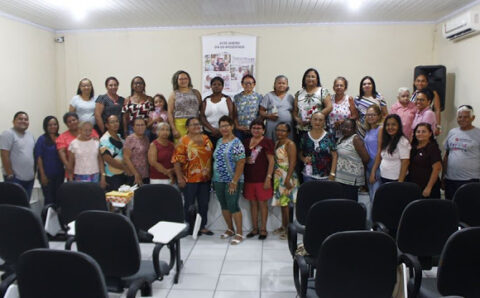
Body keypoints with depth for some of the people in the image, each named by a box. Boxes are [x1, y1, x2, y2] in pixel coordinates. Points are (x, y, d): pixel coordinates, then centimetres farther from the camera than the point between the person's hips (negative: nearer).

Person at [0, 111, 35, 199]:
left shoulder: (30, 135, 13)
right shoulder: (8, 134, -9)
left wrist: (34, 172, 14)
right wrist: (10, 175, -17)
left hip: (30, 178, 7)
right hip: (15, 178, -7)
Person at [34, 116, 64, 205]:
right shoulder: (42, 139, -5)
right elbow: (39, 157, -7)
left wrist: (65, 171, 3)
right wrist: (42, 175, -12)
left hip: (59, 174, 4)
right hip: (47, 175, -4)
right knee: (49, 199, 2)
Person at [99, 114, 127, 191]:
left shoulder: (119, 137, 12)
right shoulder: (105, 140, -12)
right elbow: (109, 160, -18)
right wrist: (125, 168, -13)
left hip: (124, 174, 7)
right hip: (113, 177, -7)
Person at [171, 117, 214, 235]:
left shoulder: (206, 139, 9)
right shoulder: (183, 141, -8)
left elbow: (211, 156, 16)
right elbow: (177, 161, -12)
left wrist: (211, 174, 12)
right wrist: (180, 178, -16)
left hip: (205, 178, 5)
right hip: (190, 179, -5)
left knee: (204, 204, 12)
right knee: (189, 204, 7)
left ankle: (202, 226, 26)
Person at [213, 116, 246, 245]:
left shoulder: (236, 143, -11)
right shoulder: (219, 142, 10)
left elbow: (241, 163, -16)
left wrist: (234, 182, -20)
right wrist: (215, 178, 10)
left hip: (232, 181, -7)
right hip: (218, 180, 7)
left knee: (233, 205, -4)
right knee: (224, 205, 14)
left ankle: (239, 233, 8)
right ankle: (230, 229, 29)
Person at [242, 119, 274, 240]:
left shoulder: (267, 142, -4)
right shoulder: (246, 142, 11)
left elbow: (271, 161, -7)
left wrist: (268, 178, -14)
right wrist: (246, 160, -2)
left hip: (262, 179, -5)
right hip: (249, 178, 5)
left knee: (262, 203, 2)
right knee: (253, 203, 11)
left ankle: (263, 229, 13)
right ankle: (255, 228, 22)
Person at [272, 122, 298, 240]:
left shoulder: (290, 144, -11)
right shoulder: (276, 143, 13)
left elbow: (292, 162, -17)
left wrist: (288, 179, -23)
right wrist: (273, 176, 11)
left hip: (286, 177, -8)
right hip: (278, 177, 8)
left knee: (286, 203, -5)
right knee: (282, 203, 13)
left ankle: (289, 229, 3)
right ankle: (283, 227, 23)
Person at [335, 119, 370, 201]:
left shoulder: (356, 139, -10)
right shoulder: (341, 139, 15)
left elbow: (366, 158, -13)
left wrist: (357, 164, 2)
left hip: (351, 179, -7)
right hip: (340, 177, 8)